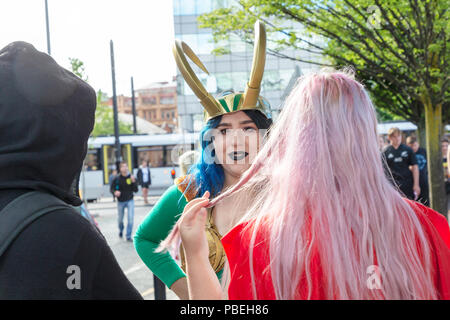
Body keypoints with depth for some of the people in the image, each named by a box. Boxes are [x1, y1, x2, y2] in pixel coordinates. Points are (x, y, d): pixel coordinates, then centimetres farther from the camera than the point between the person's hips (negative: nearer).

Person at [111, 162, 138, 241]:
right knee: (120, 219, 14)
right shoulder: (117, 179, -8)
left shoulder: (131, 177, -6)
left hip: (130, 200, -1)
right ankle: (121, 230, 45)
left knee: (130, 218, -11)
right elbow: (112, 188, 0)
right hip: (120, 201, 1)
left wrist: (133, 181, -23)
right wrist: (115, 192, -22)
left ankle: (128, 236, -1)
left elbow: (136, 190, -7)